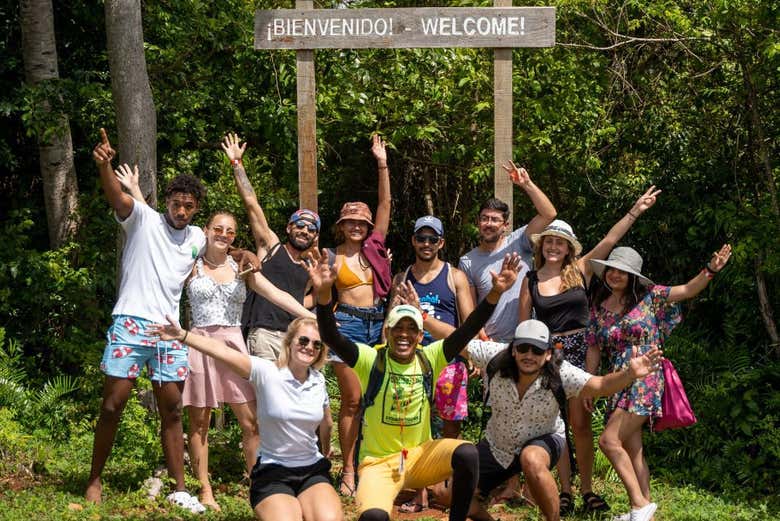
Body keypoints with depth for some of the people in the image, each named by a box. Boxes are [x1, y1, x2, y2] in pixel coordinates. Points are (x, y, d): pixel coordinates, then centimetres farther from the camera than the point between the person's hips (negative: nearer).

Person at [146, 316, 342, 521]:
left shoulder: (318, 381, 1)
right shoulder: (266, 372, -11)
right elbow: (222, 351, -26)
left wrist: (326, 450, 36)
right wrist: (182, 335, -38)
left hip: (313, 470, 2)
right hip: (272, 472, -2)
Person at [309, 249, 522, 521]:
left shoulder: (429, 359, -2)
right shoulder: (371, 360, -11)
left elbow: (466, 332, -13)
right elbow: (331, 338, -25)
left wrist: (495, 293, -28)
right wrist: (324, 294, -43)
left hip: (419, 455, 3)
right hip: (378, 461, -3)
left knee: (467, 454, -26)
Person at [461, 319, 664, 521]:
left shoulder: (560, 374, -29)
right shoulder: (496, 357, -26)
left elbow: (600, 385, -40)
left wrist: (630, 374, -55)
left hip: (543, 440, -3)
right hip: (496, 445, 3)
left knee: (531, 459, -39)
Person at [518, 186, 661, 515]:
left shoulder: (580, 270, 3)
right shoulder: (531, 281, 4)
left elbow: (609, 241, -5)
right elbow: (524, 325, 7)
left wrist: (635, 211, -11)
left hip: (580, 351, -1)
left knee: (580, 423, -3)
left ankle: (587, 490, 3)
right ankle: (565, 491, 9)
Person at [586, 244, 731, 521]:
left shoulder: (648, 296, -1)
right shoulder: (599, 306, 9)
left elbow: (688, 290, -5)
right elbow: (594, 349, 12)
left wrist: (711, 269, -21)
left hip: (645, 381, -6)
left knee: (609, 440, -16)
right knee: (632, 449, 6)